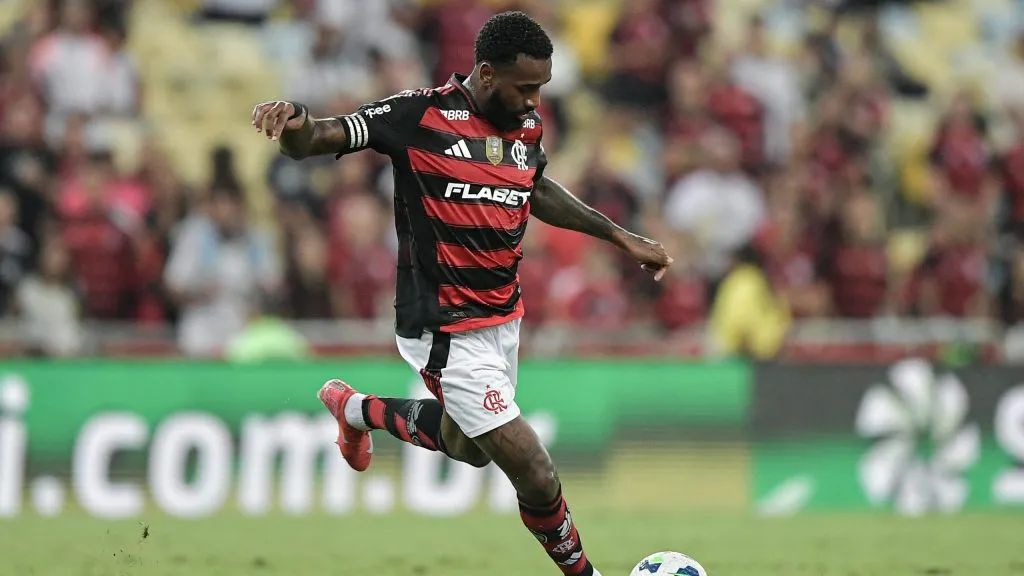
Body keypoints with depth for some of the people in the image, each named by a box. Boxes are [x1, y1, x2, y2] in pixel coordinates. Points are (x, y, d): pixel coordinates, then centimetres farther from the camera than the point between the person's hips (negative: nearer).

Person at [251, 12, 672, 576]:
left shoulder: (528, 126, 2)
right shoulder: (420, 116, -19)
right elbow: (308, 142, -20)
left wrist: (620, 237, 26)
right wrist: (294, 122, -44)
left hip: (504, 318, 8)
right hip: (448, 333, -8)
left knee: (467, 446, 30)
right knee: (537, 479, -12)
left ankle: (358, 409, 53)